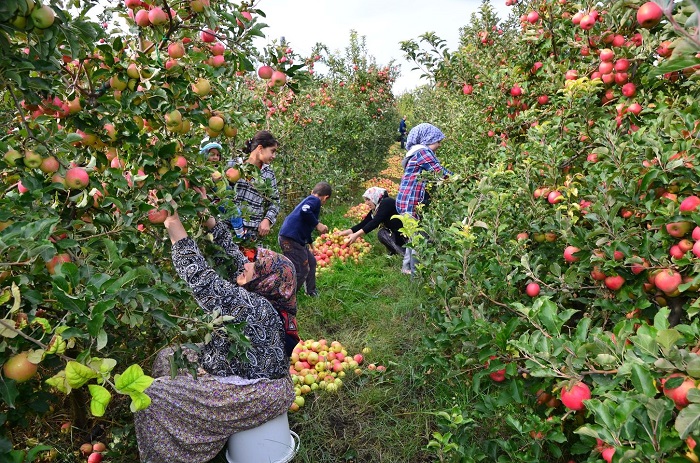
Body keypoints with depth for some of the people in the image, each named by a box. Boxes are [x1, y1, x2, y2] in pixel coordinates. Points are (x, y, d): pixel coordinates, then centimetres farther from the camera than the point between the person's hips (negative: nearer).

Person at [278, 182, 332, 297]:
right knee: (301, 271, -5)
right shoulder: (315, 200, -5)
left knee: (311, 262, 22)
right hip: (290, 240, -10)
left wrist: (309, 244, 44)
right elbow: (304, 211, -28)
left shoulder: (309, 199, 24)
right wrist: (317, 224, -15)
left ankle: (311, 292, 35)